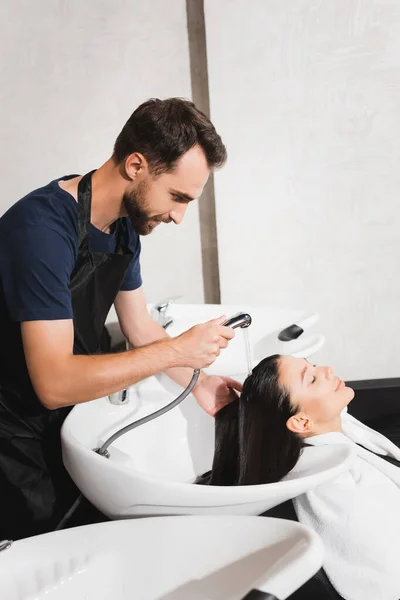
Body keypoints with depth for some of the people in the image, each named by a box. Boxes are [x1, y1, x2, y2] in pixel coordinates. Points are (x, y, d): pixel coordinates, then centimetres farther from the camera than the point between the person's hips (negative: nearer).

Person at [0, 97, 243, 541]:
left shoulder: (126, 226, -4)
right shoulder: (42, 227, -31)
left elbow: (139, 327, 5)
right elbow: (54, 383, -35)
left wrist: (197, 384, -7)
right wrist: (177, 351, -31)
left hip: (65, 420, 7)